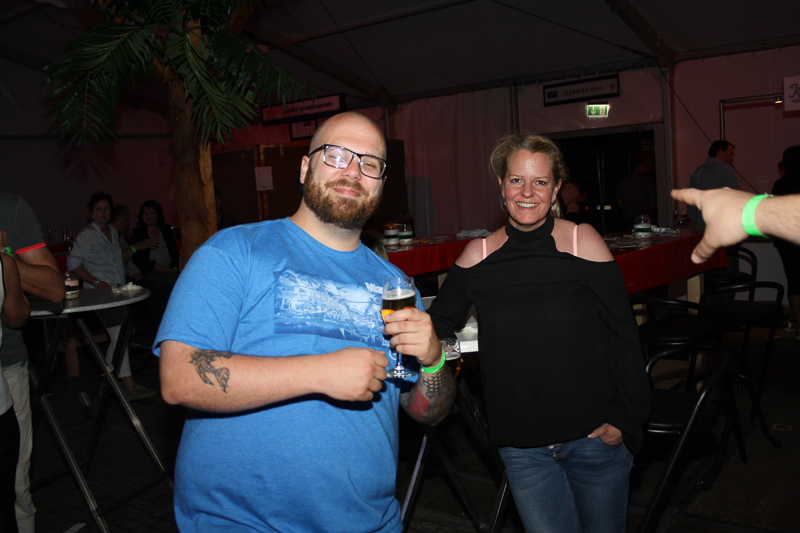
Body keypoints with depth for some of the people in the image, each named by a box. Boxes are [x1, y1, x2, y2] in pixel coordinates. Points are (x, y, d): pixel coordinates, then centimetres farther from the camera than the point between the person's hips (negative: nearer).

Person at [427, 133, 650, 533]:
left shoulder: (583, 242, -9)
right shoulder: (478, 255, -4)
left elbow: (623, 334, -6)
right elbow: (439, 324, 6)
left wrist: (627, 420, -7)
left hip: (594, 436, 0)